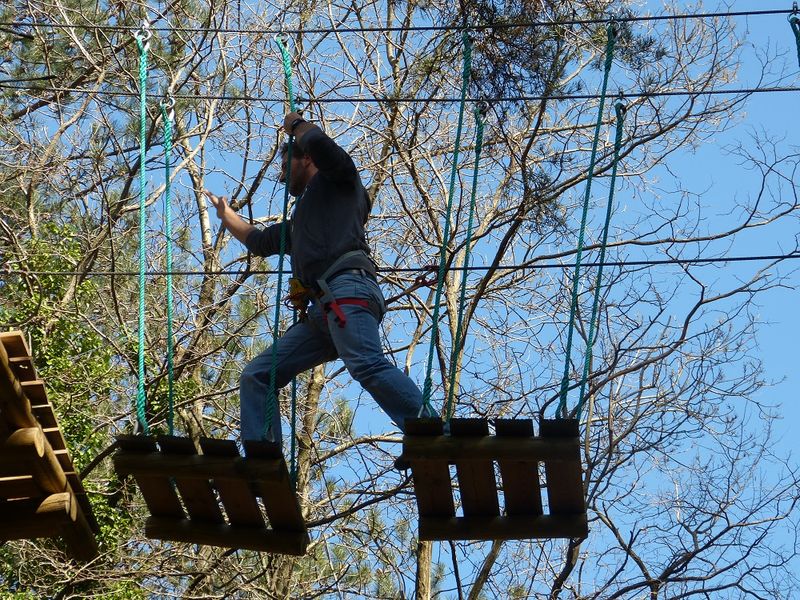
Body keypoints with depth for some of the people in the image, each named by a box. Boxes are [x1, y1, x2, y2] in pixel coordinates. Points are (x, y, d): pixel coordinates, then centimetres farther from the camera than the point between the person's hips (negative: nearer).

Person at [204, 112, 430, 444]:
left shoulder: (338, 179, 18)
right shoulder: (302, 217, 41)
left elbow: (317, 142, -2)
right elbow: (259, 242, 55)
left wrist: (295, 123, 19)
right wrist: (225, 213, 65)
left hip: (347, 291, -9)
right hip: (322, 311, 9)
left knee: (367, 366, -33)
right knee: (256, 376, 2)